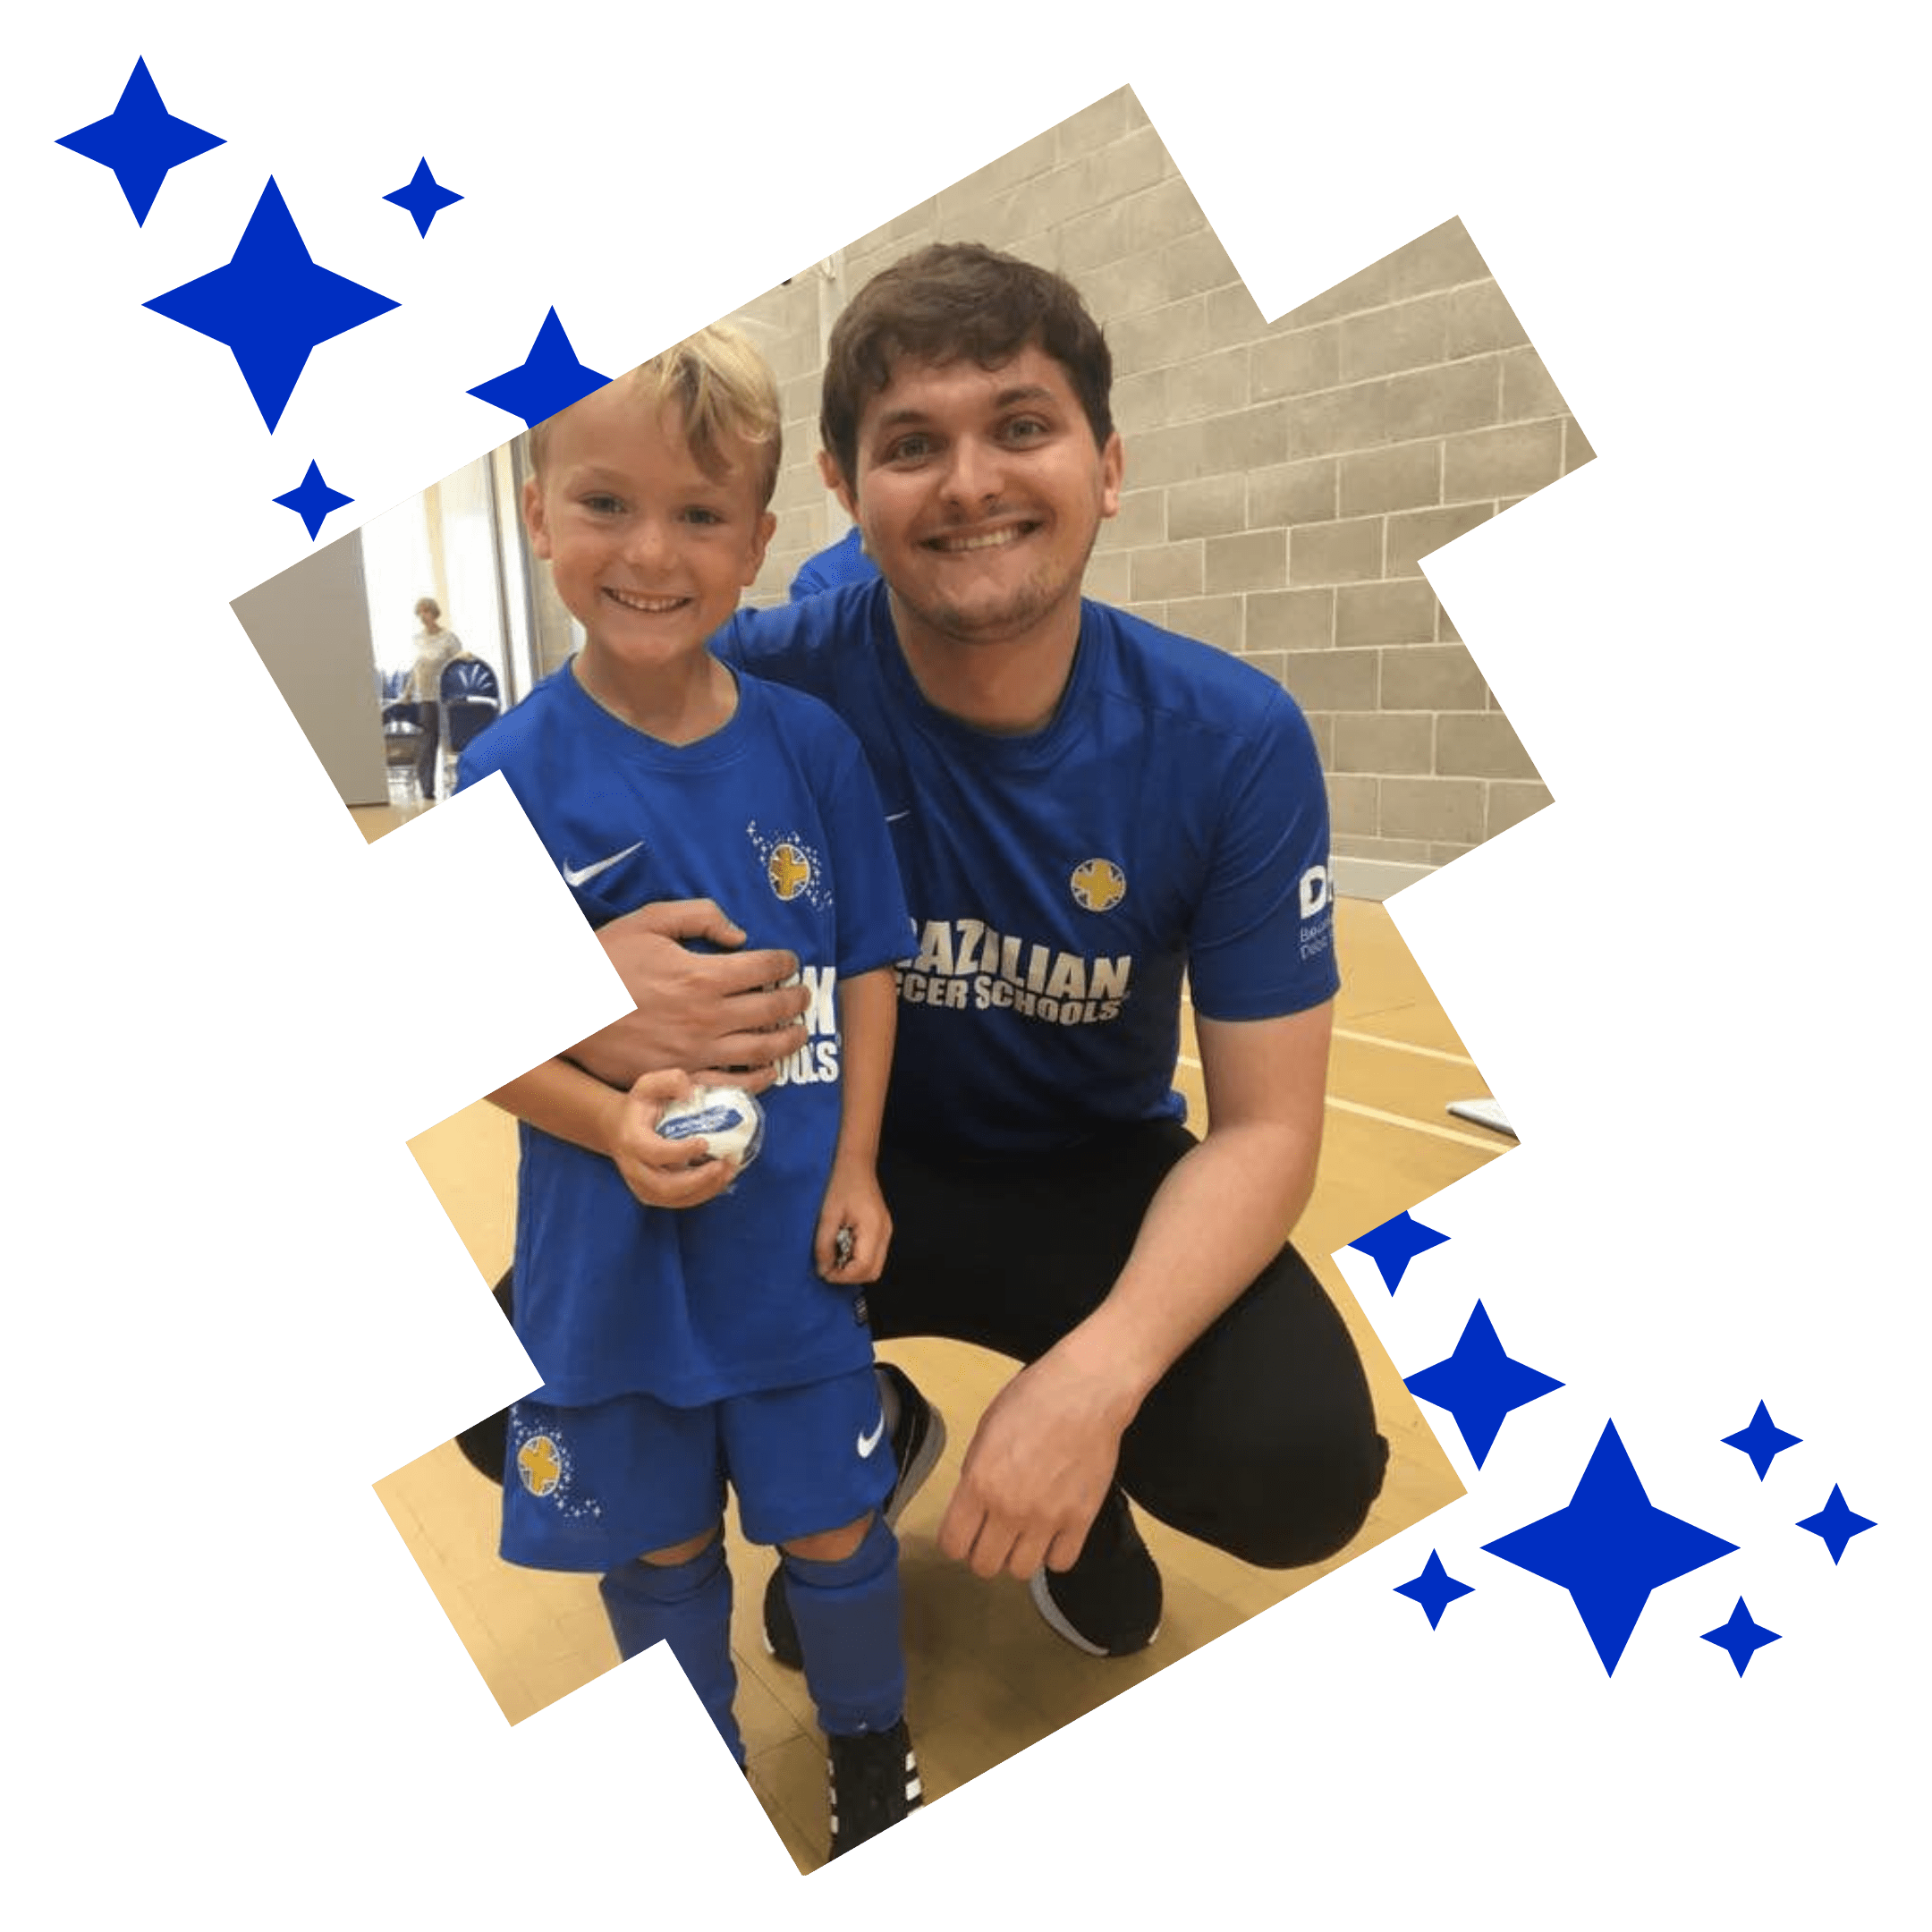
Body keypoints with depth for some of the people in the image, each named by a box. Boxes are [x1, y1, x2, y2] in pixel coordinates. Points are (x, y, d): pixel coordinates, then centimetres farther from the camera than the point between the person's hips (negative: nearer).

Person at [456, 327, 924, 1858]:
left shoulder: (810, 745, -7)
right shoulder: (514, 775, -11)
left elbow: (867, 966, 0)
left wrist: (857, 1171, -5)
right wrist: (612, 1126, -24)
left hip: (795, 1237, 1)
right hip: (611, 1256, 0)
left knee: (835, 1527, 17)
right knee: (657, 1549, 21)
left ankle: (872, 1751, 49)